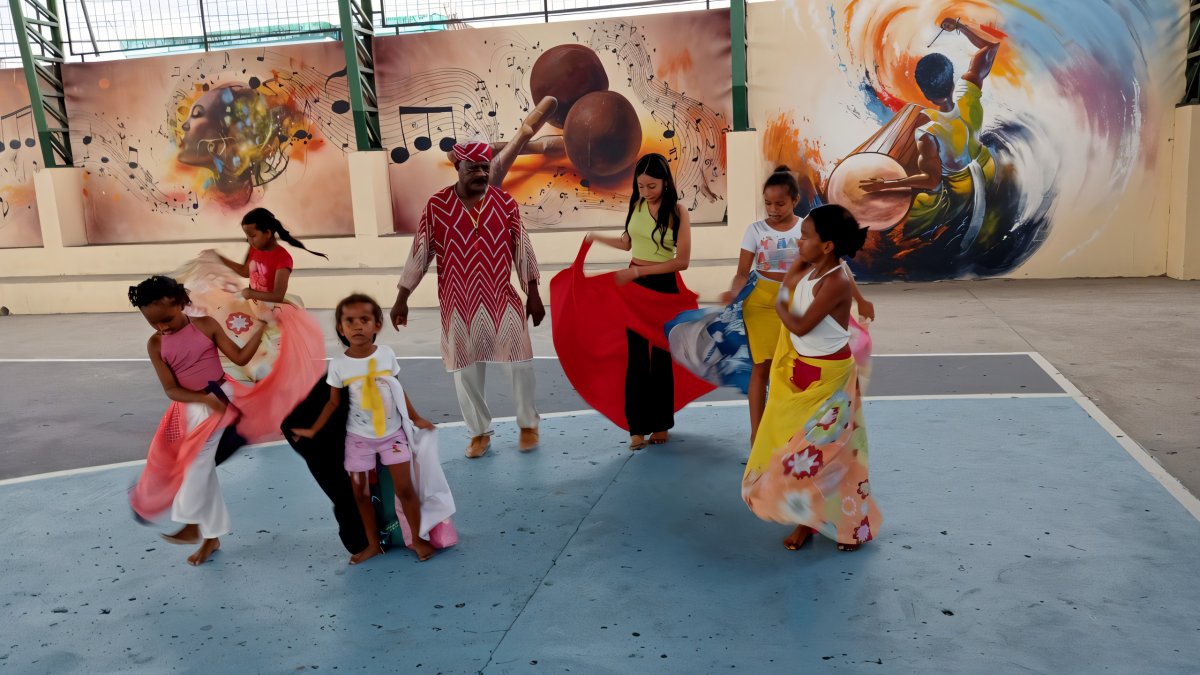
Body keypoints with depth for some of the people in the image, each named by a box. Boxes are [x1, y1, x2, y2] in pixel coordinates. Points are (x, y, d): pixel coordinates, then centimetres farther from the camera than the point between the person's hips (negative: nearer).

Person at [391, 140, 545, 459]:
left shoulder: (506, 202, -2)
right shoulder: (436, 205, -6)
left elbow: (522, 250, 4)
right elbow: (419, 253, 0)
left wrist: (533, 295, 6)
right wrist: (401, 299, 2)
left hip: (502, 300, 1)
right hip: (459, 304, 0)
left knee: (520, 362, 3)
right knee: (466, 370, 8)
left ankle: (528, 424, 25)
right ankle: (479, 432, 26)